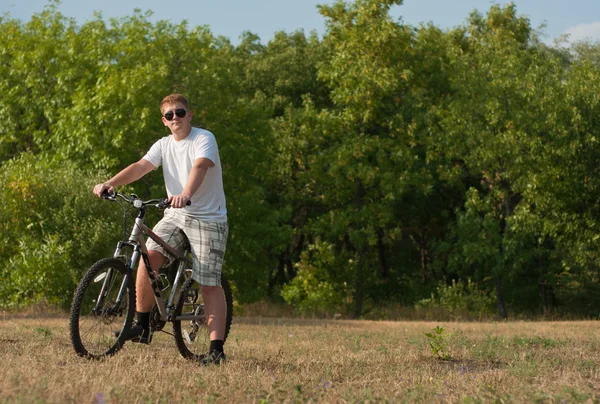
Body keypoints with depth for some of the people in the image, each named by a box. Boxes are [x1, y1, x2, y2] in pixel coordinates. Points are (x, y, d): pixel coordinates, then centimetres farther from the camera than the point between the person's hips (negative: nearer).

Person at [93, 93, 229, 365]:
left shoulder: (204, 139, -9)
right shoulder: (164, 145, 8)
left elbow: (200, 166, -28)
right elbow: (141, 167, -4)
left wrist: (186, 194, -48)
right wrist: (110, 183, -21)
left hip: (208, 218, -5)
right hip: (175, 215, 5)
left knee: (209, 284, -9)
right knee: (148, 256, -19)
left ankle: (216, 349, -9)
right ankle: (142, 325, -7)